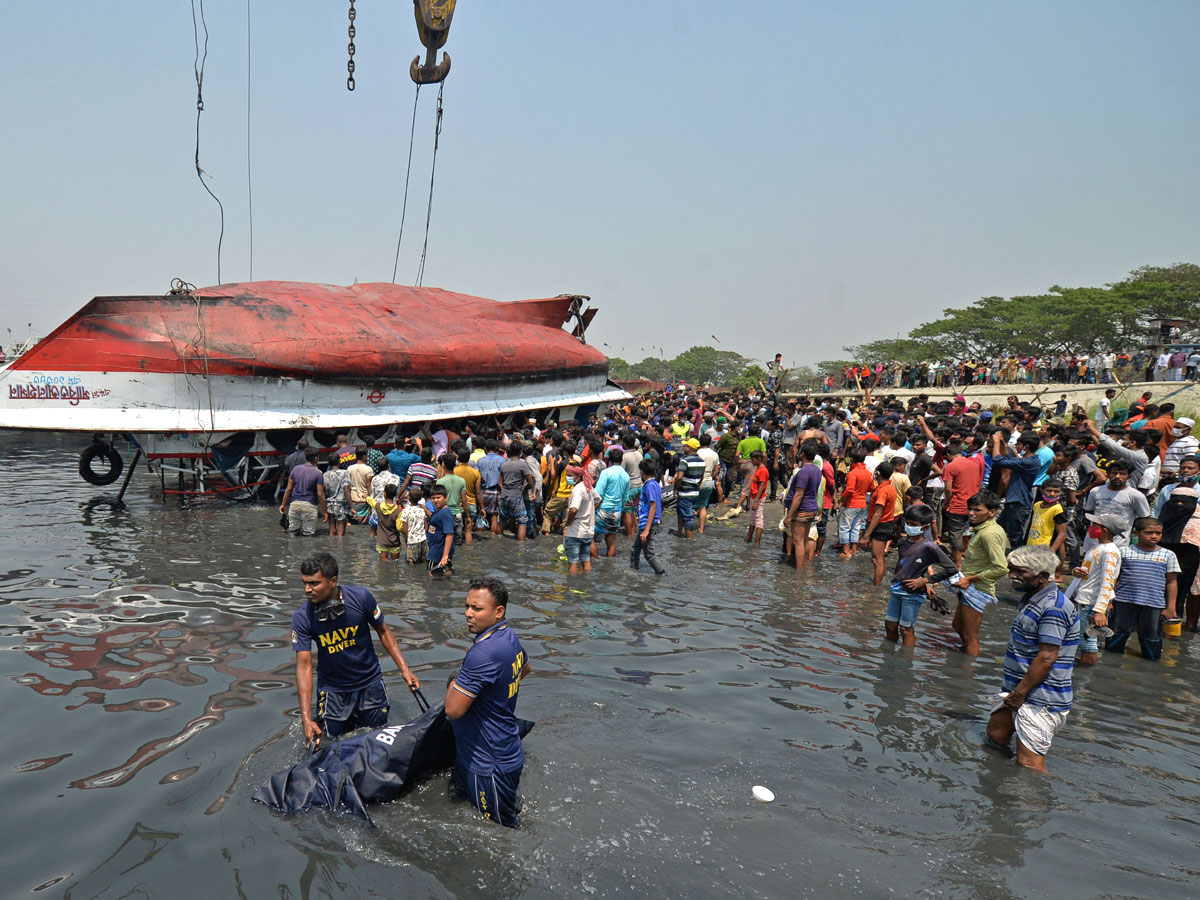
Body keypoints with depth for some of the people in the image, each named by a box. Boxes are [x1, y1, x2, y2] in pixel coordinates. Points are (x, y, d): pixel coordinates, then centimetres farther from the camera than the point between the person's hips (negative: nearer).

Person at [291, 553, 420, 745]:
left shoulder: (361, 597, -19)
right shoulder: (302, 618, -18)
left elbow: (383, 631, -4)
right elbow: (304, 666, -18)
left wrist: (404, 670, -8)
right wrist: (306, 719, -24)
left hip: (369, 683, 1)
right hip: (333, 689, 0)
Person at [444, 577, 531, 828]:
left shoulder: (484, 653, -30)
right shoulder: (510, 637, 1)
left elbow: (453, 709, -28)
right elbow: (524, 669, 24)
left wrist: (454, 683, -8)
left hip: (489, 765, -9)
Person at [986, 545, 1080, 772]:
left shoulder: (1053, 607, -21)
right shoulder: (1031, 600, 12)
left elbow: (1047, 658, -24)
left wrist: (1020, 693, -19)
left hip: (1040, 700, -10)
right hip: (1017, 690, 10)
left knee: (1029, 763, -9)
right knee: (996, 736, 17)